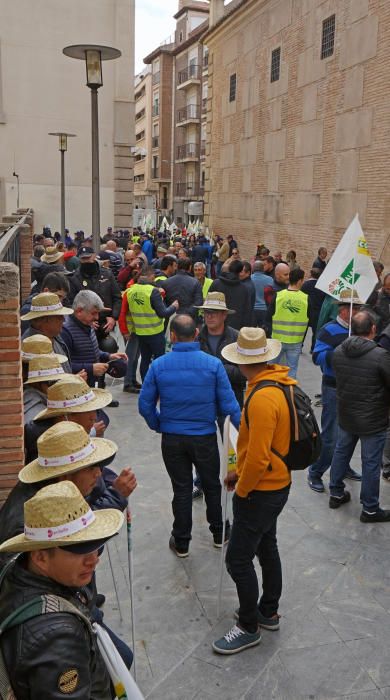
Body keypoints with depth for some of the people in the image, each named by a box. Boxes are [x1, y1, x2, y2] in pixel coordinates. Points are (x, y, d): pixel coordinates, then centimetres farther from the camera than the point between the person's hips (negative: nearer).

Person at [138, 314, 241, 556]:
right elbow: (228, 405, -11)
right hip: (205, 437, -1)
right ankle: (219, 534, 37)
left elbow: (145, 405, -5)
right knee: (212, 485, 20)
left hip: (172, 439, 1)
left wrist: (159, 426, 12)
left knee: (181, 489, 15)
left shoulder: (159, 365, -9)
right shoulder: (213, 364, -13)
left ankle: (181, 543, 27)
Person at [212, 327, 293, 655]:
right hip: (276, 483, 10)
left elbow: (258, 458, -28)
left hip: (261, 491, -10)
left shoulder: (262, 398, -29)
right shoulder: (282, 382, 0)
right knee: (266, 547, 23)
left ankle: (249, 628, 21)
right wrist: (240, 472, 12)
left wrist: (242, 490, -10)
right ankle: (269, 612, 40)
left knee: (238, 559, 3)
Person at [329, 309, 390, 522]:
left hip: (345, 416, 5)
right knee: (371, 464, 8)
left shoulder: (338, 352, -7)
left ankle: (336, 494, 37)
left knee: (341, 454, 21)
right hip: (373, 421, -5)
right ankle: (370, 509, 21)